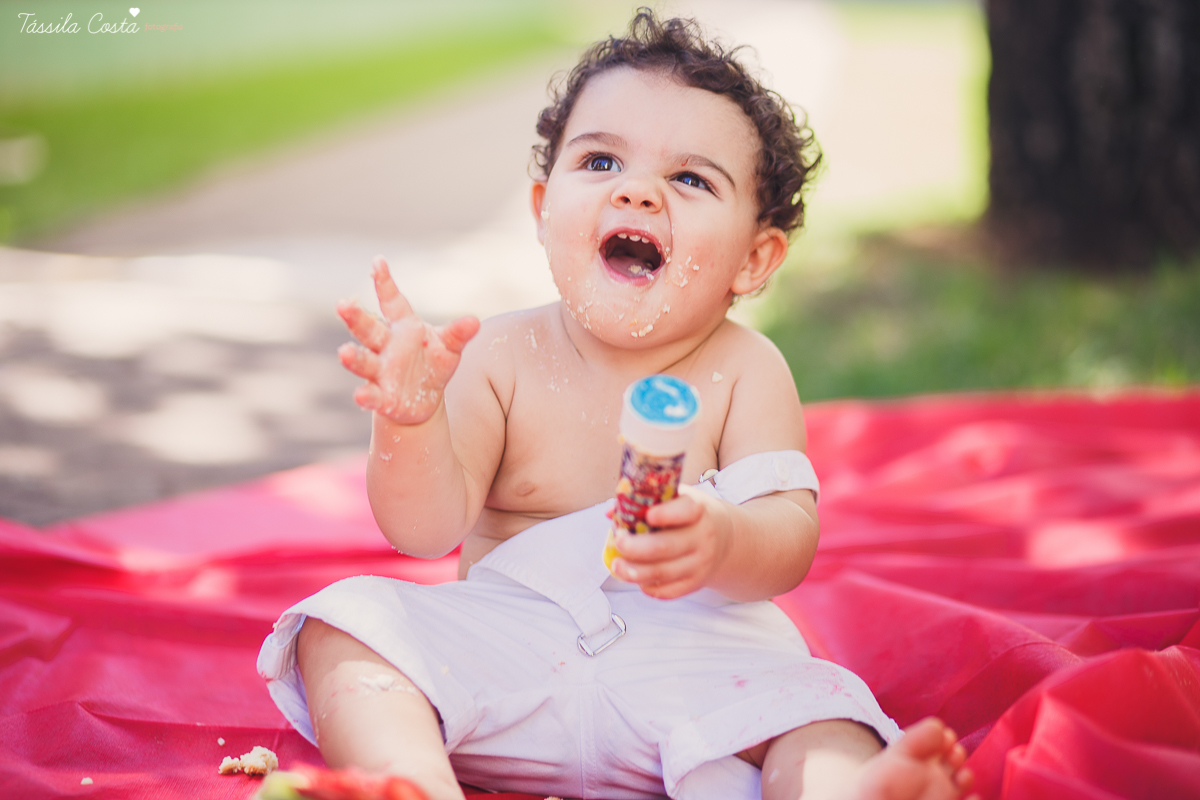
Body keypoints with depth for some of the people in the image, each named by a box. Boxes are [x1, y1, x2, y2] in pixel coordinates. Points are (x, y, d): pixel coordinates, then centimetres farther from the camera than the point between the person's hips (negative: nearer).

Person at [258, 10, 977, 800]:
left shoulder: (745, 369, -3)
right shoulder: (500, 355, -2)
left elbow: (791, 536, -13)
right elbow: (428, 530, -9)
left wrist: (723, 542, -38)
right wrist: (411, 424, -30)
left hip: (692, 655, -1)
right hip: (500, 647, 2)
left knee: (811, 706, -27)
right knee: (345, 627, -18)